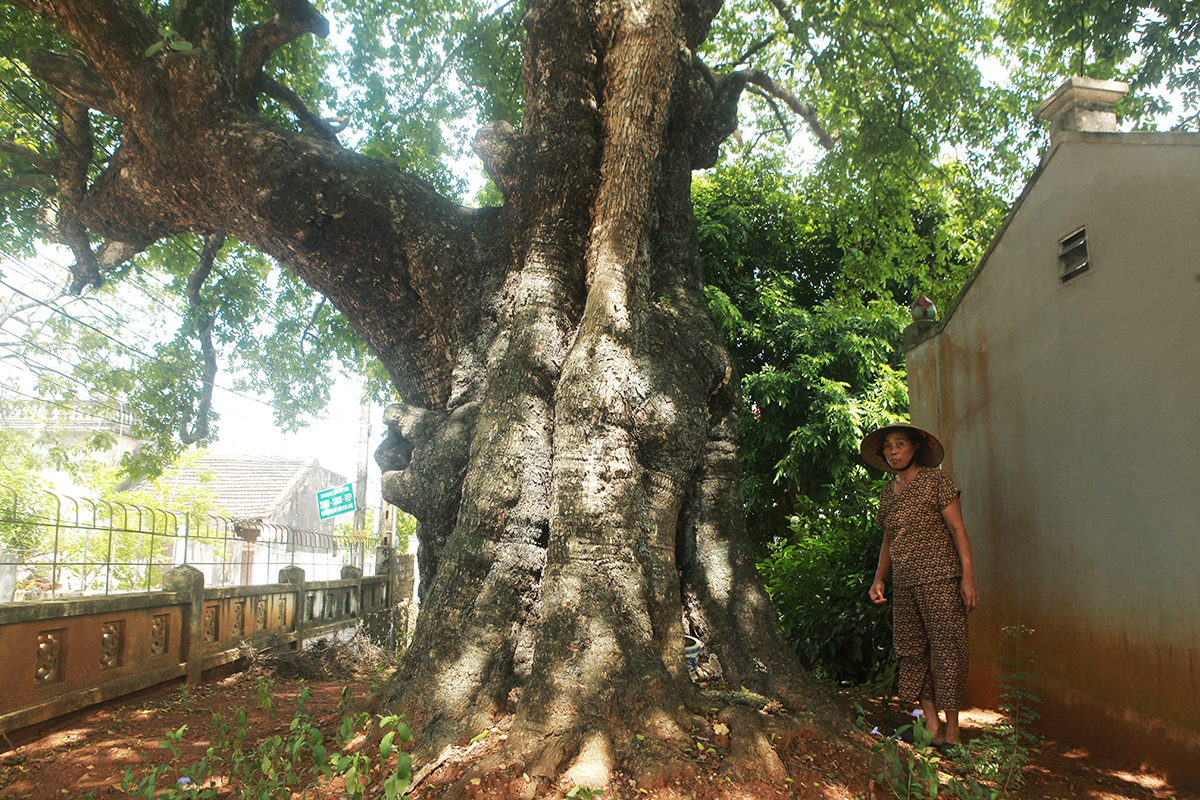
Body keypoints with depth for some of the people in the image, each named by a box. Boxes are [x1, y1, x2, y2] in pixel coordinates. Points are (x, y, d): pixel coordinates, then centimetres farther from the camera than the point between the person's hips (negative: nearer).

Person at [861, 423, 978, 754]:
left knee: (947, 651, -7)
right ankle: (932, 725, 10)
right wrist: (878, 579, 11)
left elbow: (957, 528, -3)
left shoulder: (936, 480, 1)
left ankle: (952, 730, 0)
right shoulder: (887, 493, 16)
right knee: (911, 653, 3)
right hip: (903, 585, 6)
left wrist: (968, 576, -10)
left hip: (940, 580, -6)